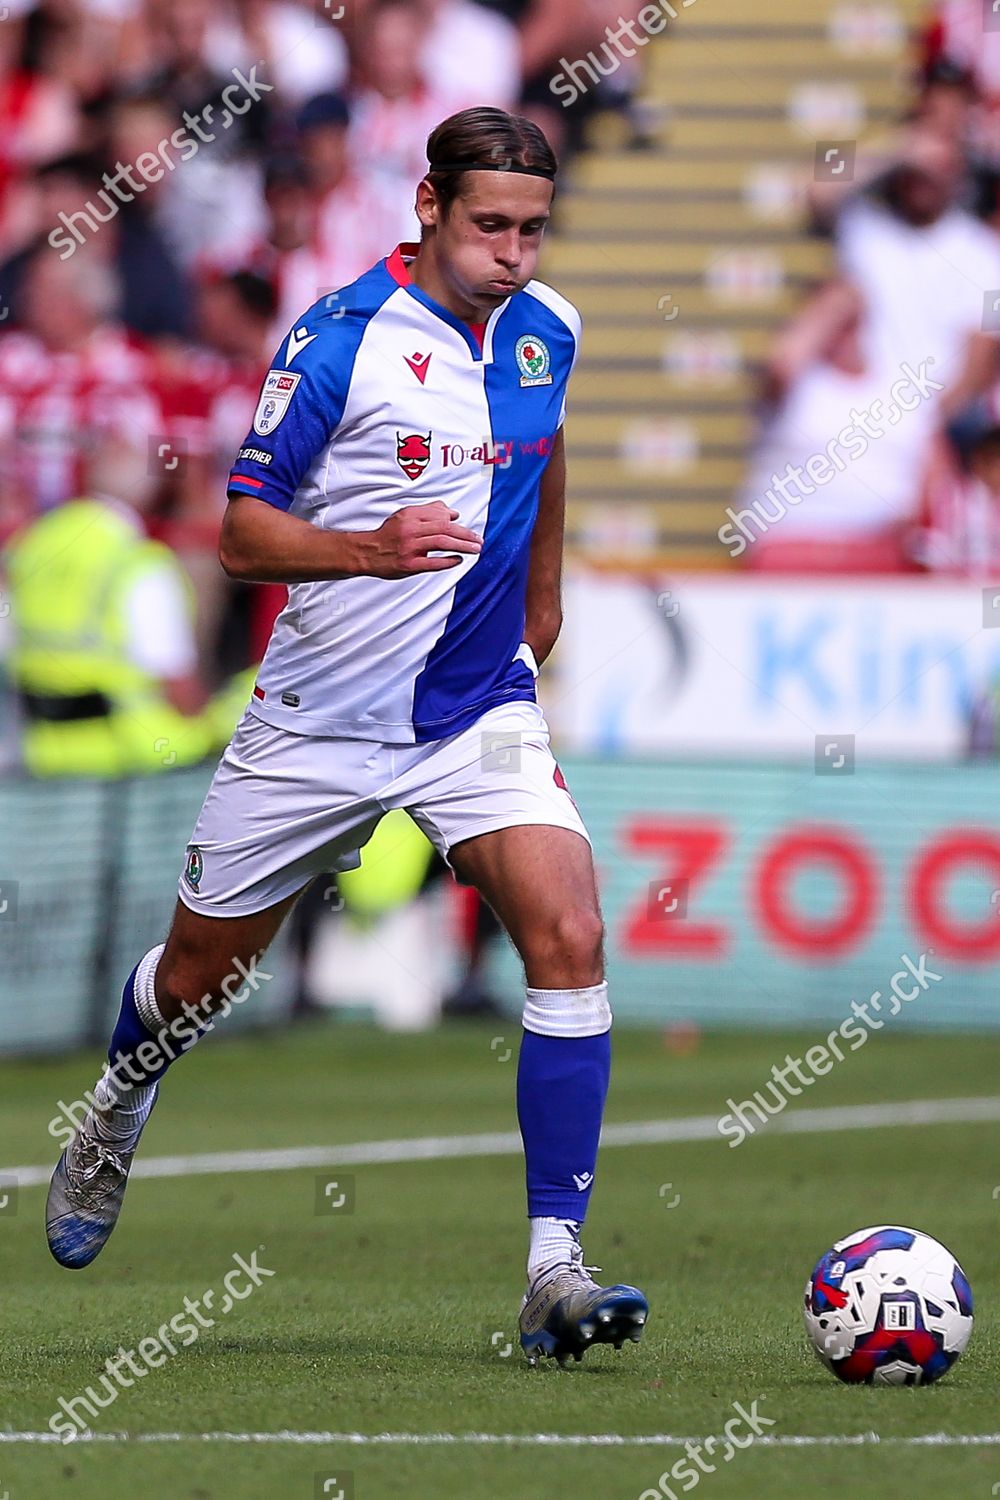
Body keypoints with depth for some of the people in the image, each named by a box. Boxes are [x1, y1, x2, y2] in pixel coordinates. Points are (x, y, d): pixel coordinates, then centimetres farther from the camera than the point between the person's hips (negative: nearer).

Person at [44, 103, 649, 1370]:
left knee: (569, 940, -20)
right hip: (318, 721, -3)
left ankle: (554, 1268, -20)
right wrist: (371, 550, -32)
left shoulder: (546, 333, 2)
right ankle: (116, 1119, 48)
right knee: (199, 976, 12)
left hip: (480, 708, 3)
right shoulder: (340, 339, -15)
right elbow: (243, 530, -15)